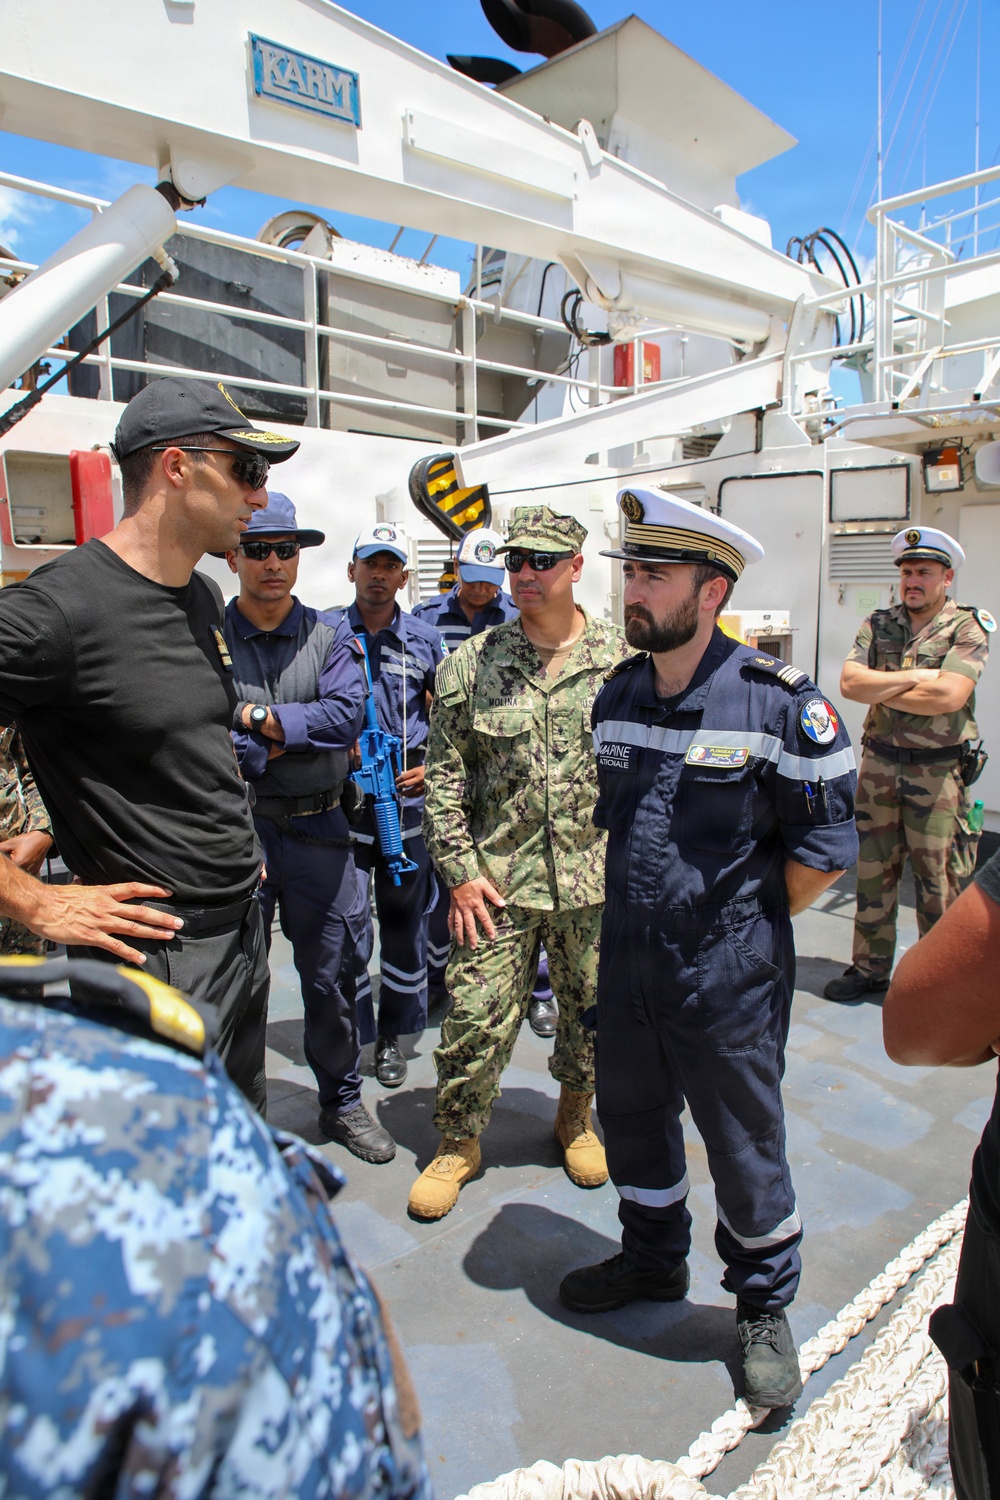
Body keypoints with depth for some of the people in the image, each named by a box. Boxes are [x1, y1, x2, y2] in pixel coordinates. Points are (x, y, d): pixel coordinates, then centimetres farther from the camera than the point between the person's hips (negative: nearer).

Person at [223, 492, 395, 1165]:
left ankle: (343, 1103, 33)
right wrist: (292, 741, -15)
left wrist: (259, 719, -15)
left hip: (317, 830, 2)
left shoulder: (330, 636, 4)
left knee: (331, 973, 13)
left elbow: (347, 713, -11)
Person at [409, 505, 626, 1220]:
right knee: (477, 1016, 3)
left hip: (598, 878, 1)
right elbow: (445, 775, 1)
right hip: (499, 878, -1)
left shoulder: (623, 660, 0)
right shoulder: (471, 663, 0)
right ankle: (459, 1141, 27)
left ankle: (576, 1117, 42)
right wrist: (460, 870, -4)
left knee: (592, 1009, 16)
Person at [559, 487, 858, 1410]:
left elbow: (824, 849, -11)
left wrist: (744, 925, -6)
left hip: (727, 978, -6)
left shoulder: (780, 701, -17)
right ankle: (654, 1262, 48)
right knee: (631, 1119, 22)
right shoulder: (618, 696, 2)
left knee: (745, 1149, 12)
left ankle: (765, 1308, 38)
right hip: (627, 962, 6)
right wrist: (639, 913, 12)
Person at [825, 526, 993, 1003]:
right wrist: (914, 677, -14)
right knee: (872, 872, 11)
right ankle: (869, 968, 24)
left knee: (939, 881, 4)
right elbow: (849, 682, -7)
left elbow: (948, 696, -19)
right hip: (879, 765, 4)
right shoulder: (878, 624, 7)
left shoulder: (969, 626, -4)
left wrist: (880, 689, -9)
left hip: (938, 772, -4)